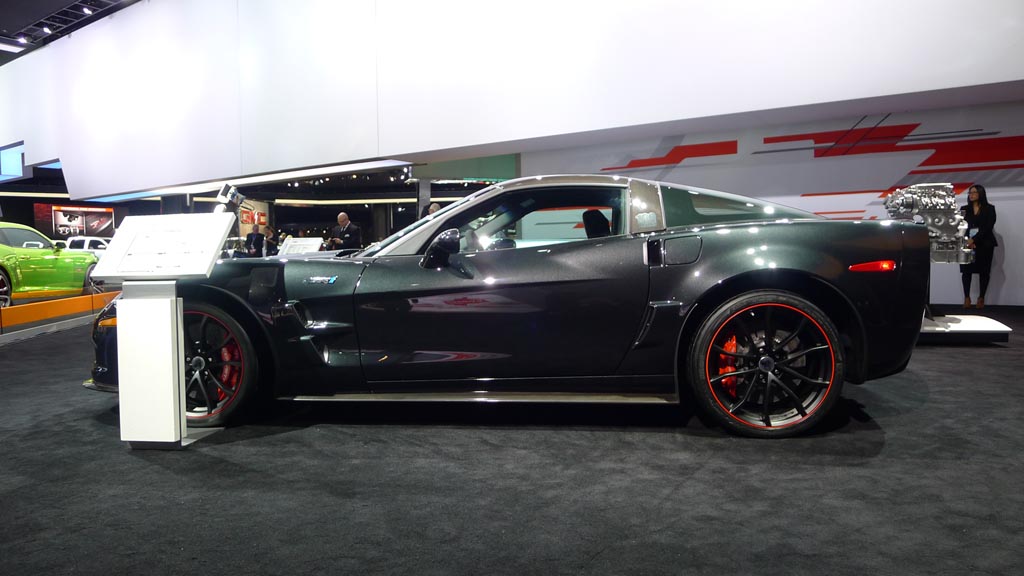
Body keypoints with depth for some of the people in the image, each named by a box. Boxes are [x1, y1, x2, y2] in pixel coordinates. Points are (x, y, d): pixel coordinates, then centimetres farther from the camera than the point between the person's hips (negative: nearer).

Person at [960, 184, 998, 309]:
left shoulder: (989, 209, 5)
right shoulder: (964, 209, 12)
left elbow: (988, 227, -6)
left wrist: (974, 240, -16)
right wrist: (968, 241, -13)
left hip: (984, 244, -1)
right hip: (968, 244, 1)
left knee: (984, 271, 1)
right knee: (966, 270, -6)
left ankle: (981, 298, 7)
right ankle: (967, 297, -1)